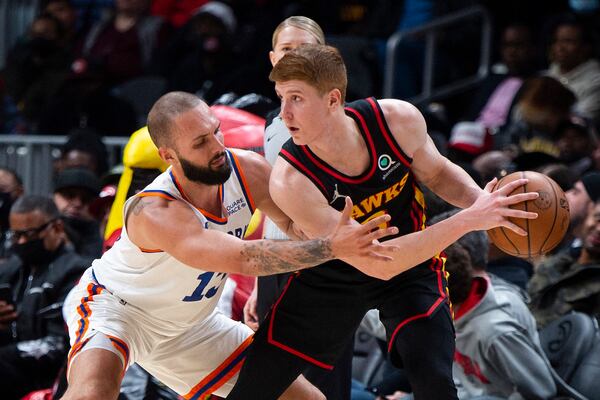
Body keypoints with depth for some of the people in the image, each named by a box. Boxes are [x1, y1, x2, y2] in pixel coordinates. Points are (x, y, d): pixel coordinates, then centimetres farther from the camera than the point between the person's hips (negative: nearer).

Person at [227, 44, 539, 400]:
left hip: (412, 270, 1)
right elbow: (376, 263, -36)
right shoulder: (289, 181, -33)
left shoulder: (398, 120, -24)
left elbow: (437, 173, 1)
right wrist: (469, 220, -42)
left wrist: (482, 200, -23)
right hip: (331, 275, -1)